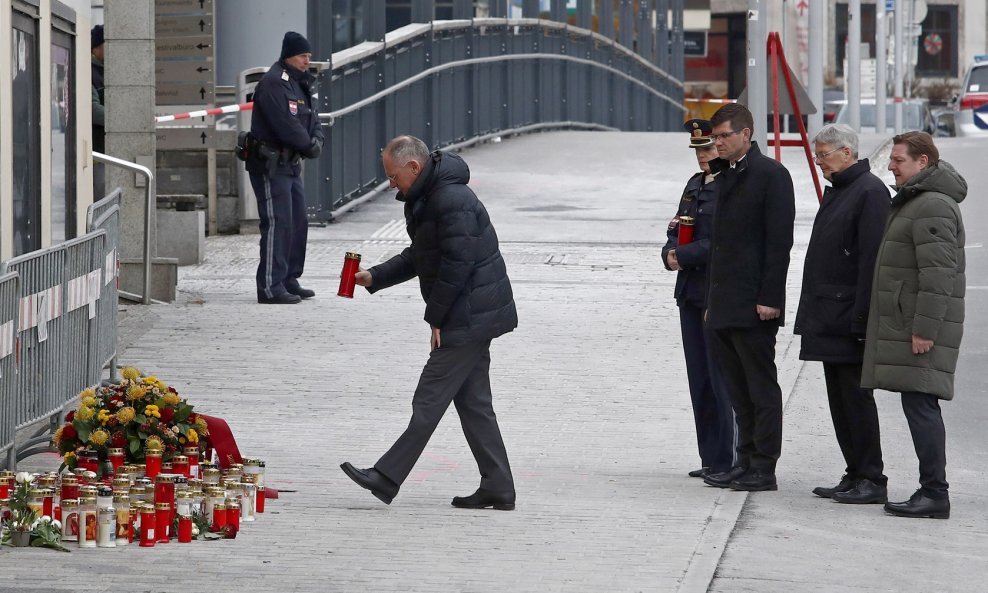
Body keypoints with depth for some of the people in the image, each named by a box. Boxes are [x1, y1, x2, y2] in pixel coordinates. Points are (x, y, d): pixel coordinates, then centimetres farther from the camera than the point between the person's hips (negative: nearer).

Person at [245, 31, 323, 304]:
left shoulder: (301, 84, 17)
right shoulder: (273, 83, -15)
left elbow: (313, 121, 15)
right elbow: (286, 124, -22)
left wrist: (316, 142, -6)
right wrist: (308, 146, -10)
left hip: (290, 164, 10)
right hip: (270, 164, -10)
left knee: (298, 223, 14)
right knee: (278, 223, -13)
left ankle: (289, 281, 23)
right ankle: (270, 287, -13)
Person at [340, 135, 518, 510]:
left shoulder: (451, 201, -20)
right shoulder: (426, 199, 14)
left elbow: (456, 265, -23)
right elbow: (419, 256, 24)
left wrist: (435, 318, -16)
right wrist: (374, 278, 14)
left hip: (468, 319, -11)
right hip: (477, 317, 11)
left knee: (429, 401, -6)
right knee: (473, 402, 11)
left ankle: (387, 479, -4)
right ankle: (497, 489, 13)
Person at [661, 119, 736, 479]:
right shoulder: (696, 185, 16)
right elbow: (677, 230, 19)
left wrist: (684, 256, -15)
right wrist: (672, 254, -2)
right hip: (691, 293, 9)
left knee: (721, 380, -6)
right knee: (699, 380, 11)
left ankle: (725, 461, -2)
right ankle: (710, 458, 17)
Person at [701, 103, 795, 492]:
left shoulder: (771, 175, -8)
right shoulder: (725, 176, 18)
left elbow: (779, 240, -13)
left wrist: (768, 298, -18)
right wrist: (712, 299, 17)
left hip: (754, 305, -9)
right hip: (725, 306, 9)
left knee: (761, 387, -4)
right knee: (739, 388, 11)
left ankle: (764, 468, -2)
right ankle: (746, 461, 15)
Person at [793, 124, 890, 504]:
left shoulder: (869, 192, -12)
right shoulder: (837, 191, 19)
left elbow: (871, 259, -19)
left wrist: (860, 317, -23)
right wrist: (813, 313, 20)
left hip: (848, 316, -10)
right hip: (829, 319, 10)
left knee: (855, 397, -8)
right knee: (840, 399, 11)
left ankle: (871, 480, -5)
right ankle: (856, 476, 16)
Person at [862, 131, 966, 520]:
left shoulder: (933, 207, -15)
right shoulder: (913, 201, 20)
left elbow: (938, 274, -22)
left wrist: (925, 328, -24)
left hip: (924, 327, -11)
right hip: (905, 324, 11)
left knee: (919, 403, -13)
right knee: (920, 404, 10)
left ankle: (935, 494, -14)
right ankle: (931, 491, 12)